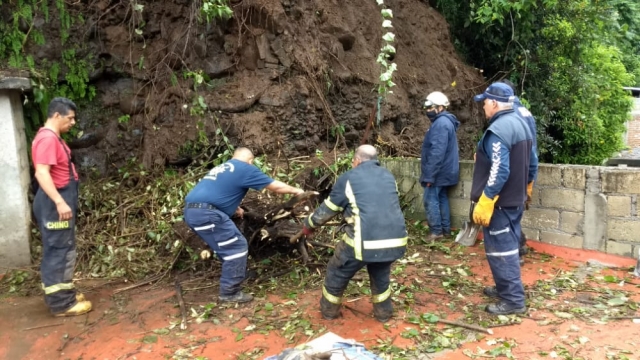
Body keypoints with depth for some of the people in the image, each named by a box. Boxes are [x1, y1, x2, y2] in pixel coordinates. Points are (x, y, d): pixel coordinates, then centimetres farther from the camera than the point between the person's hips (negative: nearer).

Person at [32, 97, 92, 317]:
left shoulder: (53, 137, 16)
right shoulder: (47, 139, -18)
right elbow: (41, 173, -28)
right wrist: (60, 202, -33)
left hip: (61, 198, 11)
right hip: (55, 203, -11)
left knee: (64, 248, 16)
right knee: (58, 250, -5)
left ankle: (64, 293, 27)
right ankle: (60, 303, 2)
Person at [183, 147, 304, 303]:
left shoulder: (221, 168, 26)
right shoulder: (246, 169, 1)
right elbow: (275, 186, 6)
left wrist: (234, 208, 53)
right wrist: (295, 190, 21)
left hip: (192, 211, 9)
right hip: (206, 213, -9)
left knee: (228, 246, 23)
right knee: (237, 247, -1)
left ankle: (237, 275, 39)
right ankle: (229, 293, 5)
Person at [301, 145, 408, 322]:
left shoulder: (348, 178, 3)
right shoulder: (388, 176, 16)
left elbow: (328, 209, 10)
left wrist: (309, 225, 28)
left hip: (364, 242, -4)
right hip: (394, 240, 5)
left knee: (337, 273, 21)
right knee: (380, 275, 32)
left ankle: (329, 311, 37)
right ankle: (384, 313, 42)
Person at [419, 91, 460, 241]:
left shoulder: (440, 123, -19)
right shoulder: (446, 121, 15)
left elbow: (437, 152, -25)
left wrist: (429, 175, -24)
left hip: (438, 172, -10)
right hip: (444, 171, 10)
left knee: (430, 200, -5)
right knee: (442, 199, 14)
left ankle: (436, 231, 0)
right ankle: (446, 229, 20)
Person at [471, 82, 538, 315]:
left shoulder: (498, 130, -22)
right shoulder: (520, 123, 10)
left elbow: (499, 172, -28)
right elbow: (533, 162, 16)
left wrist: (484, 202, -25)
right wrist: (525, 188, 26)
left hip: (500, 202, -10)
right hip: (515, 199, 10)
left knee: (500, 251, -2)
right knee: (509, 247, 19)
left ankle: (513, 300, 5)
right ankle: (506, 288, 32)